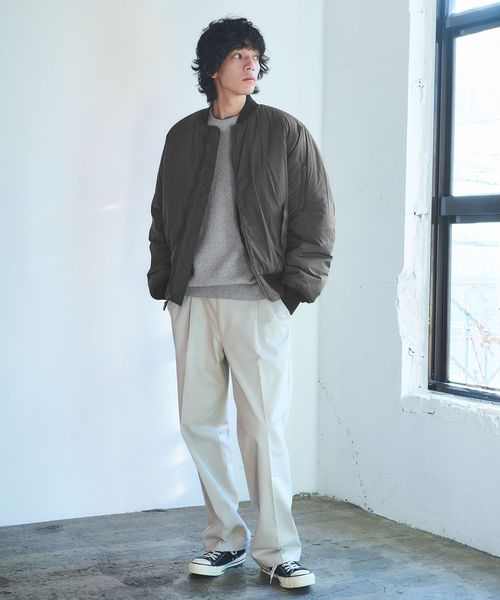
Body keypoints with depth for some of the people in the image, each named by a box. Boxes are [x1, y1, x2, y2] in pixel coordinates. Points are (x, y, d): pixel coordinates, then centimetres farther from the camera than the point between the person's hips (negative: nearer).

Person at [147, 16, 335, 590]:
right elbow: (162, 214, 19)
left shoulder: (284, 132, 5)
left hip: (256, 299, -4)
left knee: (264, 428, -5)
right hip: (192, 301, 4)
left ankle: (277, 552, 6)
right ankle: (225, 540, 19)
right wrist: (163, 279, 8)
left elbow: (316, 213, 2)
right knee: (200, 423, 6)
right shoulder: (183, 135, 14)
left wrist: (297, 283, -6)